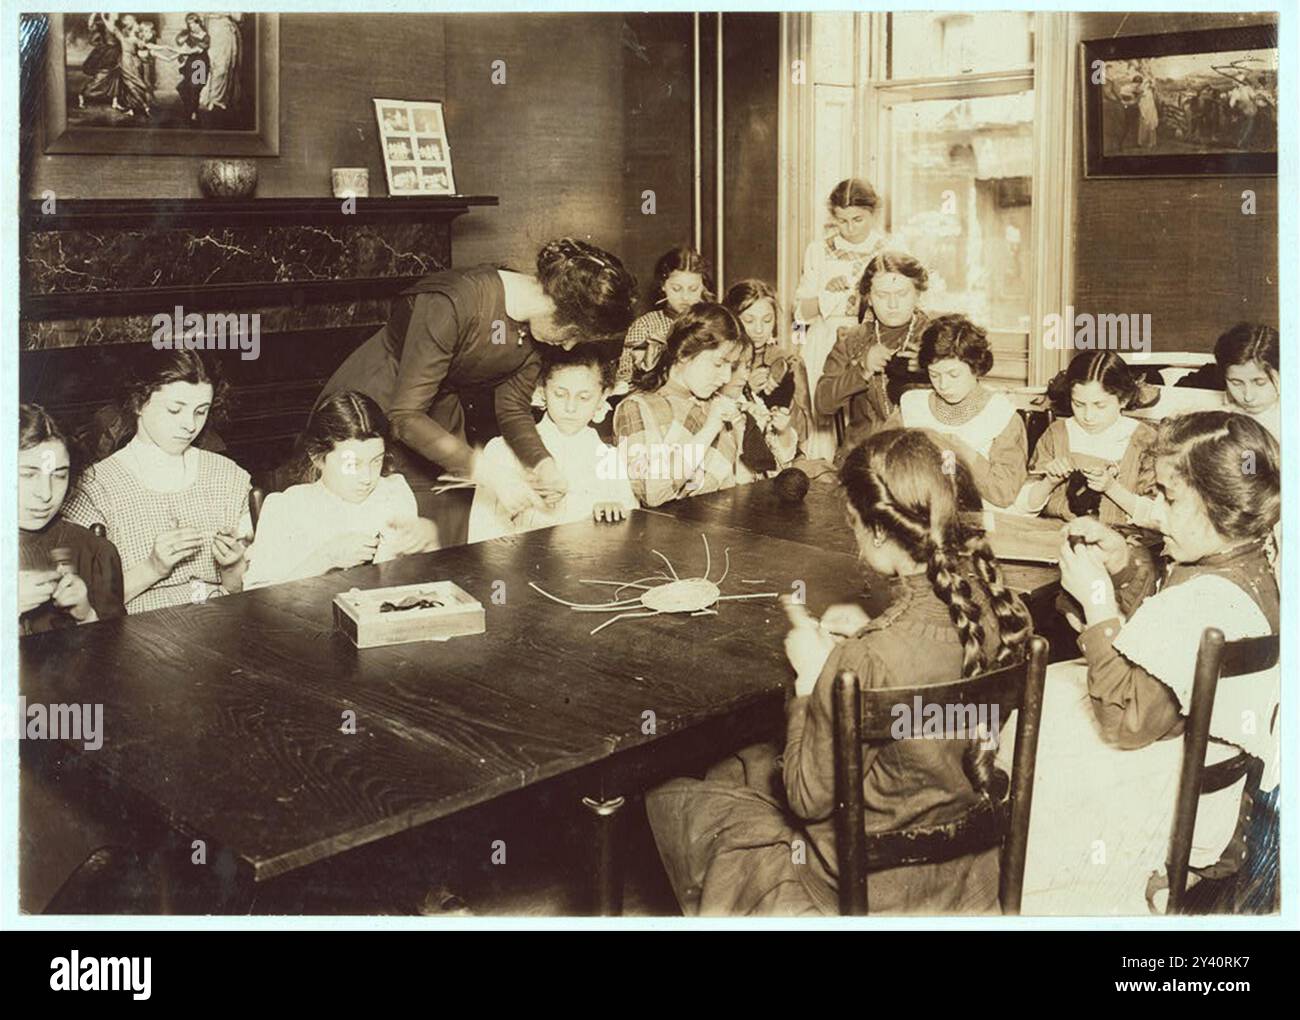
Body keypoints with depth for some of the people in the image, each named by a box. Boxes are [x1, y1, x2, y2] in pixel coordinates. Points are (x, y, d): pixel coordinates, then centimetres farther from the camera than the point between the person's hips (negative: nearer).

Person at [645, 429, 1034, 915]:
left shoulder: (868, 661, -35)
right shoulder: (993, 602, -13)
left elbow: (810, 797, -20)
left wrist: (810, 676, -13)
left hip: (879, 888, -8)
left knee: (668, 798, 12)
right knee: (740, 766, 27)